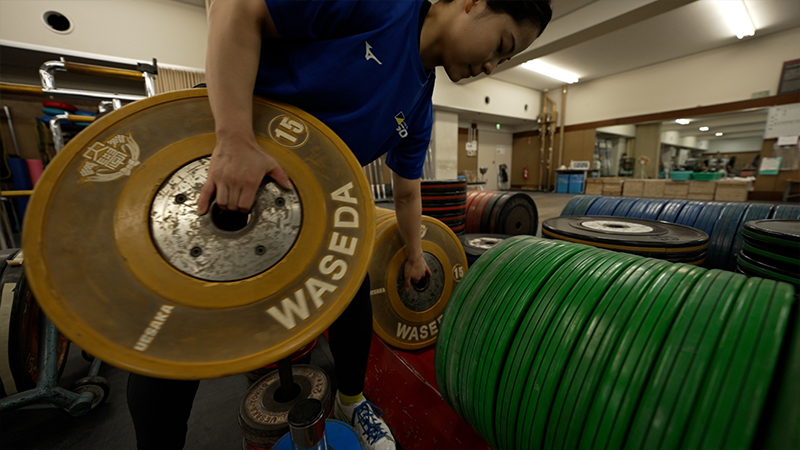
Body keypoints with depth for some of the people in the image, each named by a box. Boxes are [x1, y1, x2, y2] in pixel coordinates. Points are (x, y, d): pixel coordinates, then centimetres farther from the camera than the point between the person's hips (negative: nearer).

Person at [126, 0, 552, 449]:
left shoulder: (419, 111, 2)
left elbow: (407, 193, 11)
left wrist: (415, 257, 19)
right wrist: (235, 137, -31)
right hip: (215, 167, -4)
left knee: (354, 294, 6)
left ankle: (352, 400, 36)